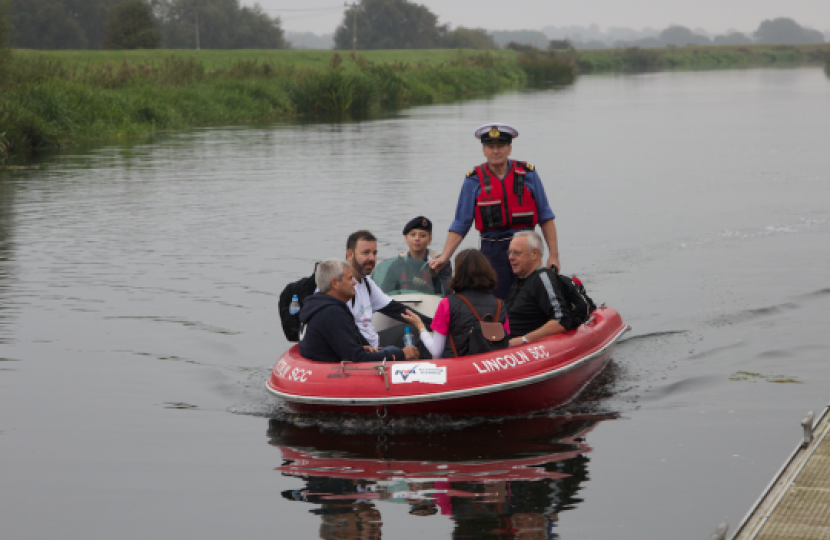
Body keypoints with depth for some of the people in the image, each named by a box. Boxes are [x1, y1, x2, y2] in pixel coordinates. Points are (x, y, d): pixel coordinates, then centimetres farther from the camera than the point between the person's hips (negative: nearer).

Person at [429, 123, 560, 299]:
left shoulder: (527, 174, 4)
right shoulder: (474, 180, 1)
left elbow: (545, 216, 6)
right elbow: (460, 224, 2)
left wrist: (553, 254, 1)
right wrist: (444, 256, -8)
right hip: (492, 251, -1)